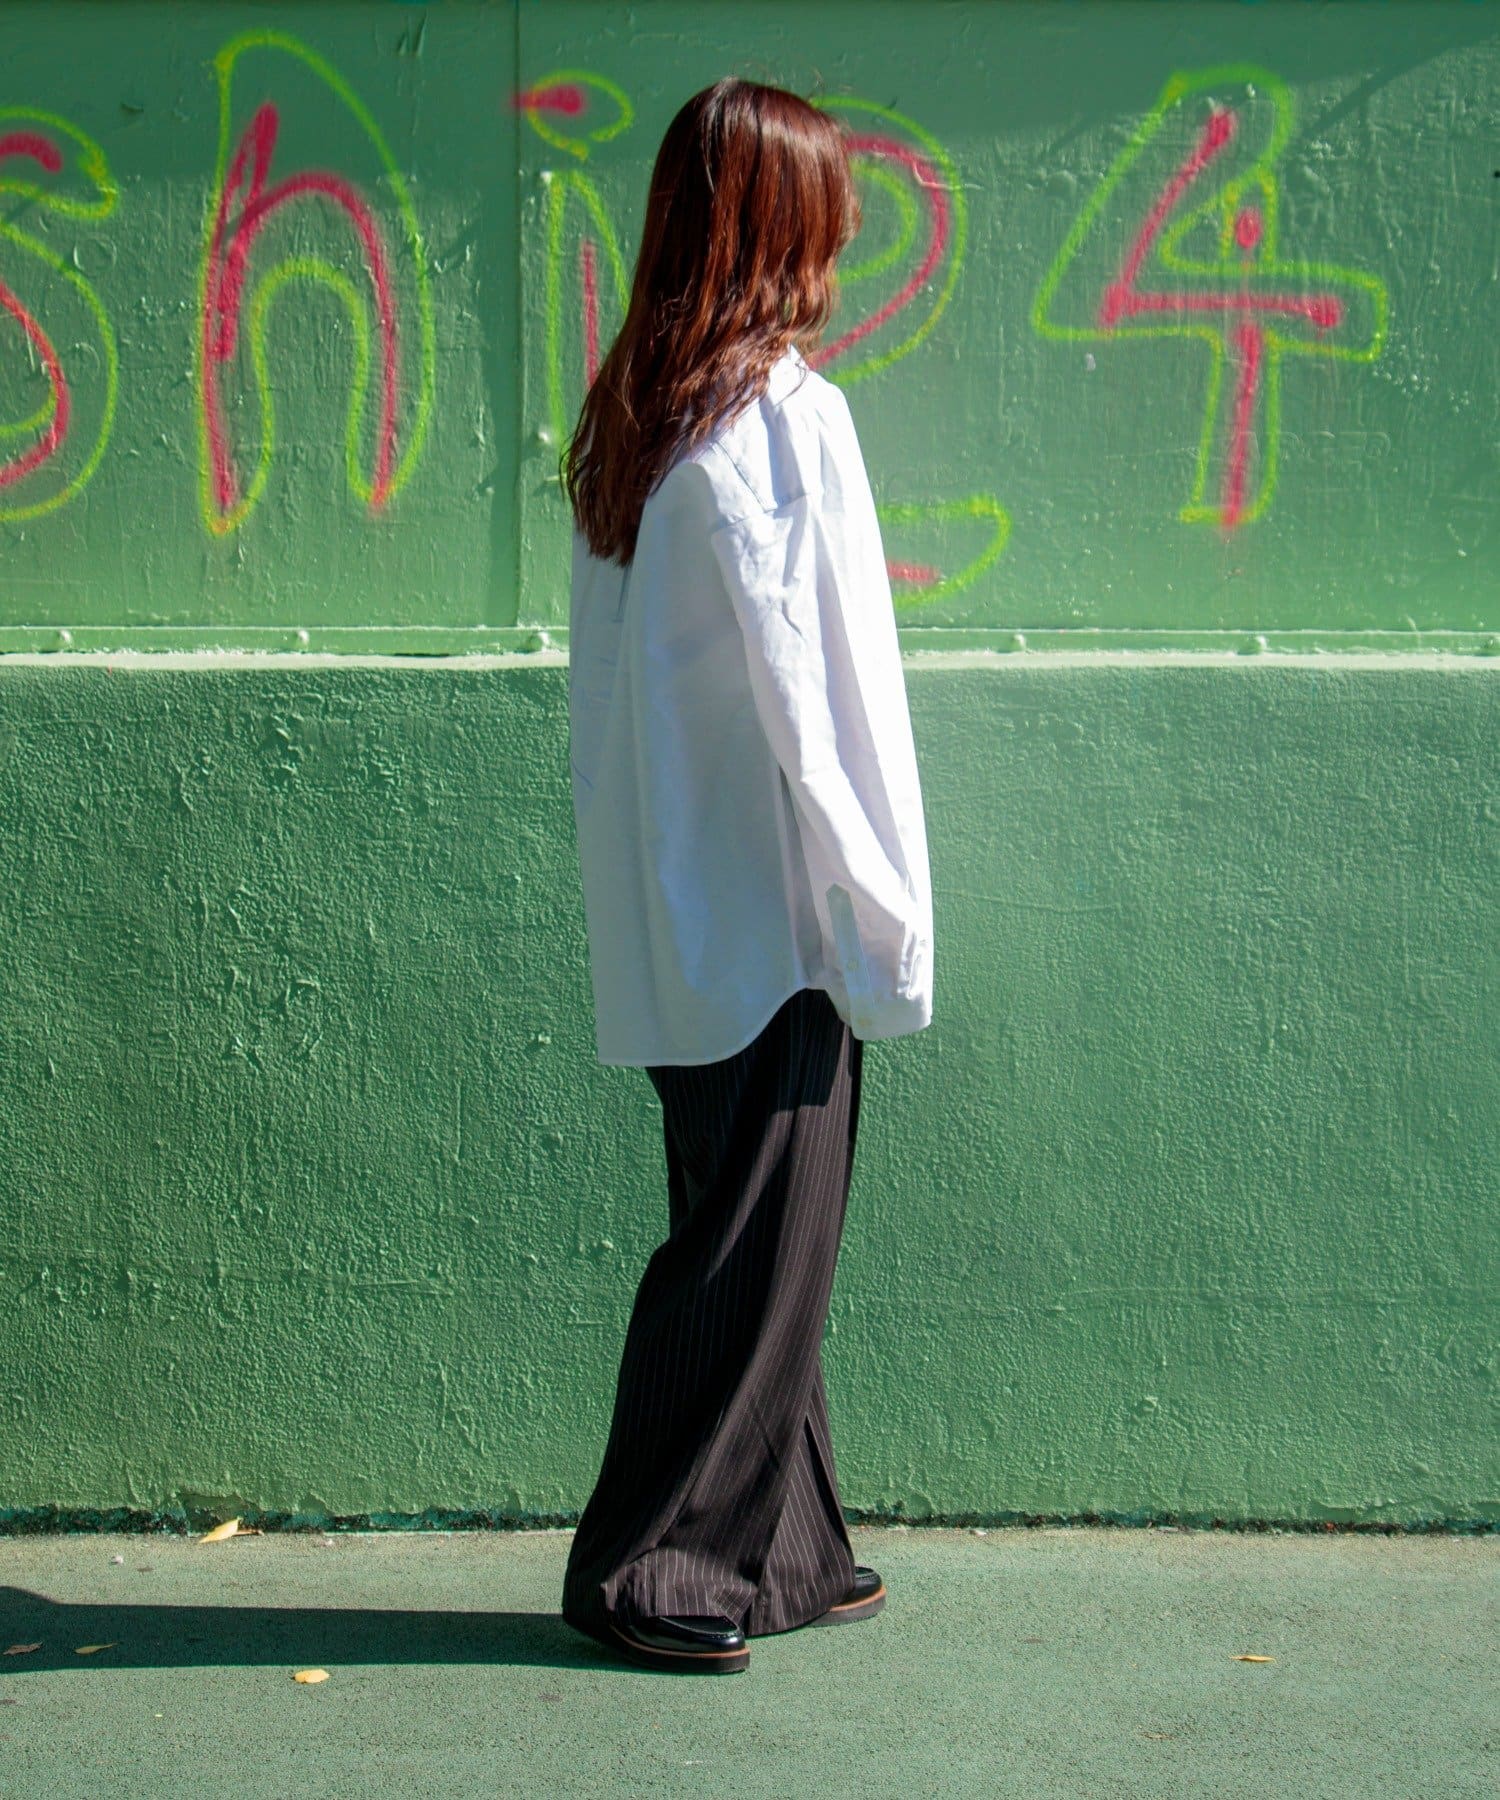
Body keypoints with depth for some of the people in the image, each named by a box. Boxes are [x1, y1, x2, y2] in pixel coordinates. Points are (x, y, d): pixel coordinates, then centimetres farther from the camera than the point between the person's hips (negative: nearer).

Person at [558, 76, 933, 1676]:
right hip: (769, 910, -8)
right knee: (754, 1245, 1)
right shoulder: (786, 415, -14)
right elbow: (810, 693, -17)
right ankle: (647, 1568, 9)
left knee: (755, 1236, 16)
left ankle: (779, 1553, 25)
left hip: (669, 913, 8)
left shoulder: (623, 416, 10)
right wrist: (879, 905, -10)